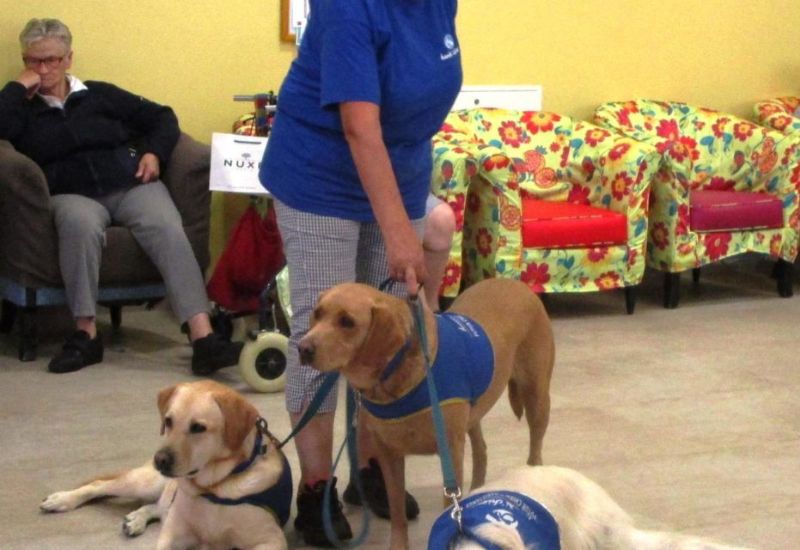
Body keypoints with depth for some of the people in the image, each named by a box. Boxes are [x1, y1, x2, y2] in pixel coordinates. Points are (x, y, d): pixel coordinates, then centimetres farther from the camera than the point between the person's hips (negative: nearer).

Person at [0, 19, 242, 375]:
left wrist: (154, 152, 4)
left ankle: (203, 339, -44)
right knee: (80, 222, -40)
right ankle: (86, 333, -33)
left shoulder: (99, 94, 22)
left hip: (131, 184, 1)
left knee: (168, 228, -31)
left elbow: (161, 117, 22)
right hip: (71, 194, -1)